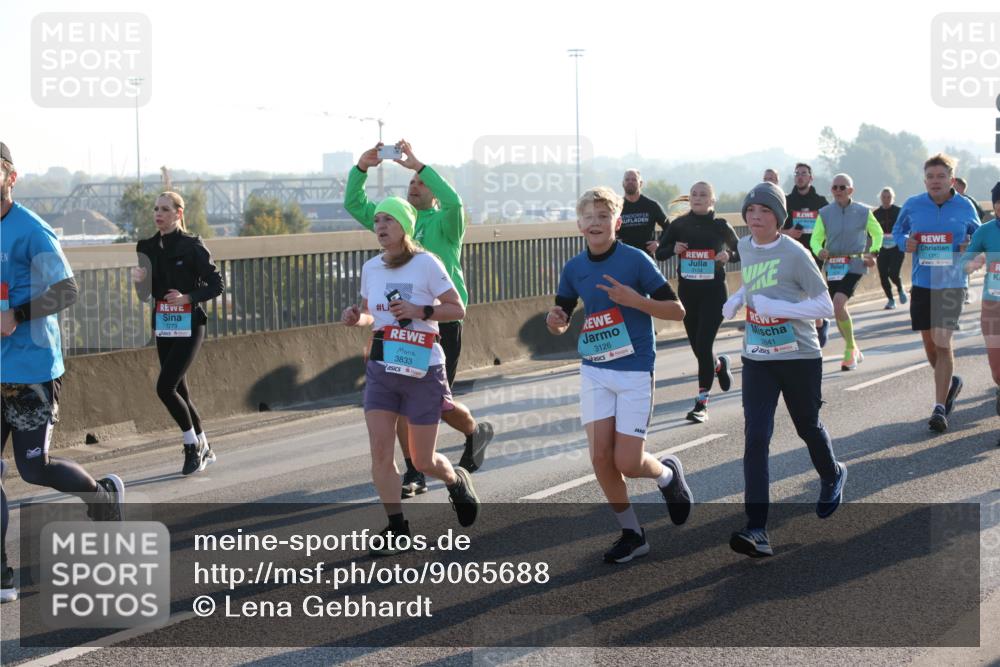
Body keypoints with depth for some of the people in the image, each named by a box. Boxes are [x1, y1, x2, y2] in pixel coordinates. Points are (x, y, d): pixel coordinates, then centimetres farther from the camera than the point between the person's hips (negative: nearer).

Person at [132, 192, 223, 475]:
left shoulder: (192, 246, -9)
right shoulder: (148, 247, 8)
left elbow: (216, 284, -8)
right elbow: (147, 292, 12)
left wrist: (188, 298, -22)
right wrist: (139, 279, -9)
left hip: (189, 324, -6)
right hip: (162, 325, 6)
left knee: (165, 387, -15)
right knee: (179, 390, 10)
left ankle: (193, 444, 3)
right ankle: (203, 449, 23)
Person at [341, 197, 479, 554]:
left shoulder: (426, 263, -10)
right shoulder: (370, 267, 6)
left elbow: (458, 309, -7)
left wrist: (419, 311, -22)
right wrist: (357, 318, -4)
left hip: (422, 368, -4)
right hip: (381, 368, 4)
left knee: (423, 461, 3)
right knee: (380, 450, -8)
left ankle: (457, 481, 38)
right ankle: (396, 529, 4)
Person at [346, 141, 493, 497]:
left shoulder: (444, 222, 0)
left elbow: (453, 201, -23)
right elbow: (354, 204, 7)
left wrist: (418, 164, -24)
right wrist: (361, 167, -8)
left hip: (442, 321, -5)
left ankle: (476, 432, 29)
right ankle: (414, 473, 8)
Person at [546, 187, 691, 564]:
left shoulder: (635, 260, -10)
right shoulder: (574, 268, 3)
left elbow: (676, 310, -9)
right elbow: (561, 322, 13)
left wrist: (634, 300, -23)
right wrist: (555, 321, -11)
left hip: (635, 369, -4)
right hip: (594, 371, 4)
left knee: (627, 462, -8)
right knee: (601, 458, -3)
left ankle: (668, 474, 27)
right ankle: (631, 534, 16)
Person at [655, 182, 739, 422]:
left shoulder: (721, 226, -3)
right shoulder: (679, 225, 2)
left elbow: (740, 252, 9)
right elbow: (659, 253, 7)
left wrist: (728, 255, -13)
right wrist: (673, 249, -14)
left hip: (713, 292, -3)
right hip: (687, 291, 3)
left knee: (703, 345, -11)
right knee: (697, 346, 12)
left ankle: (702, 403, -5)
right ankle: (720, 365, 47)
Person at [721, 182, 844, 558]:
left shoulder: (795, 254, -14)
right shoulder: (745, 247, 5)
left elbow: (825, 307, -15)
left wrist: (777, 307, -26)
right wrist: (736, 300, 6)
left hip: (799, 358, -4)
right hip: (756, 360, 4)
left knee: (808, 428, 16)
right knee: (755, 438, -10)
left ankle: (833, 477, 51)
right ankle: (757, 531, -17)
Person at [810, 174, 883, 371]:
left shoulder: (863, 212, 1)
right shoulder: (825, 213, 4)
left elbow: (877, 233, 15)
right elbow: (816, 238, 5)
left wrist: (873, 252, 0)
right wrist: (819, 251, -17)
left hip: (854, 264, -4)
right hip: (832, 265, 4)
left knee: (838, 304, -23)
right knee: (839, 310, 10)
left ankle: (851, 349, -7)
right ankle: (854, 352, 29)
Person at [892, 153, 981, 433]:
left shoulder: (965, 207, -1)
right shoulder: (912, 205, 1)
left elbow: (977, 234, 14)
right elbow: (898, 230, 17)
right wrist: (905, 242, -6)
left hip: (952, 284, -3)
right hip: (922, 283, 3)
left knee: (943, 343, -10)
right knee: (929, 343, 10)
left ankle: (940, 407, -6)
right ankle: (950, 382, 40)